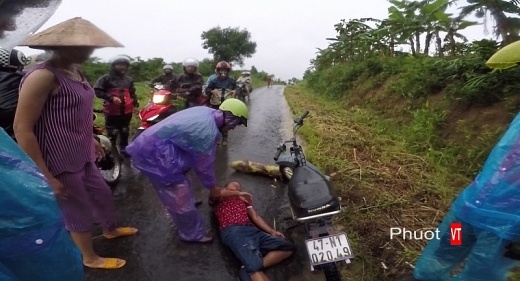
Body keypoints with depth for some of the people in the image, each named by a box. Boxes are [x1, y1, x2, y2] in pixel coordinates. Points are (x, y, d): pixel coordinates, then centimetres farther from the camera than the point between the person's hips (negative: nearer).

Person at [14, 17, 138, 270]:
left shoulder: (73, 71, 6)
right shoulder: (43, 75, -21)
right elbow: (22, 129, -22)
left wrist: (90, 139, 22)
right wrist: (46, 176, -21)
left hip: (81, 157, 8)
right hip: (60, 163, -8)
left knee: (103, 195, 24)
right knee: (79, 211, 10)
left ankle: (111, 230, 51)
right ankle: (91, 258, 33)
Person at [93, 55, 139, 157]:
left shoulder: (129, 79, 13)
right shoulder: (106, 78, -6)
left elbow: (132, 93, 21)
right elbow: (97, 91, -10)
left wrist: (135, 104, 11)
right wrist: (111, 98, -20)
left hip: (126, 110, 5)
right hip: (112, 111, -5)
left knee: (125, 131, 17)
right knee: (112, 133, -1)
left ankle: (124, 148, 31)